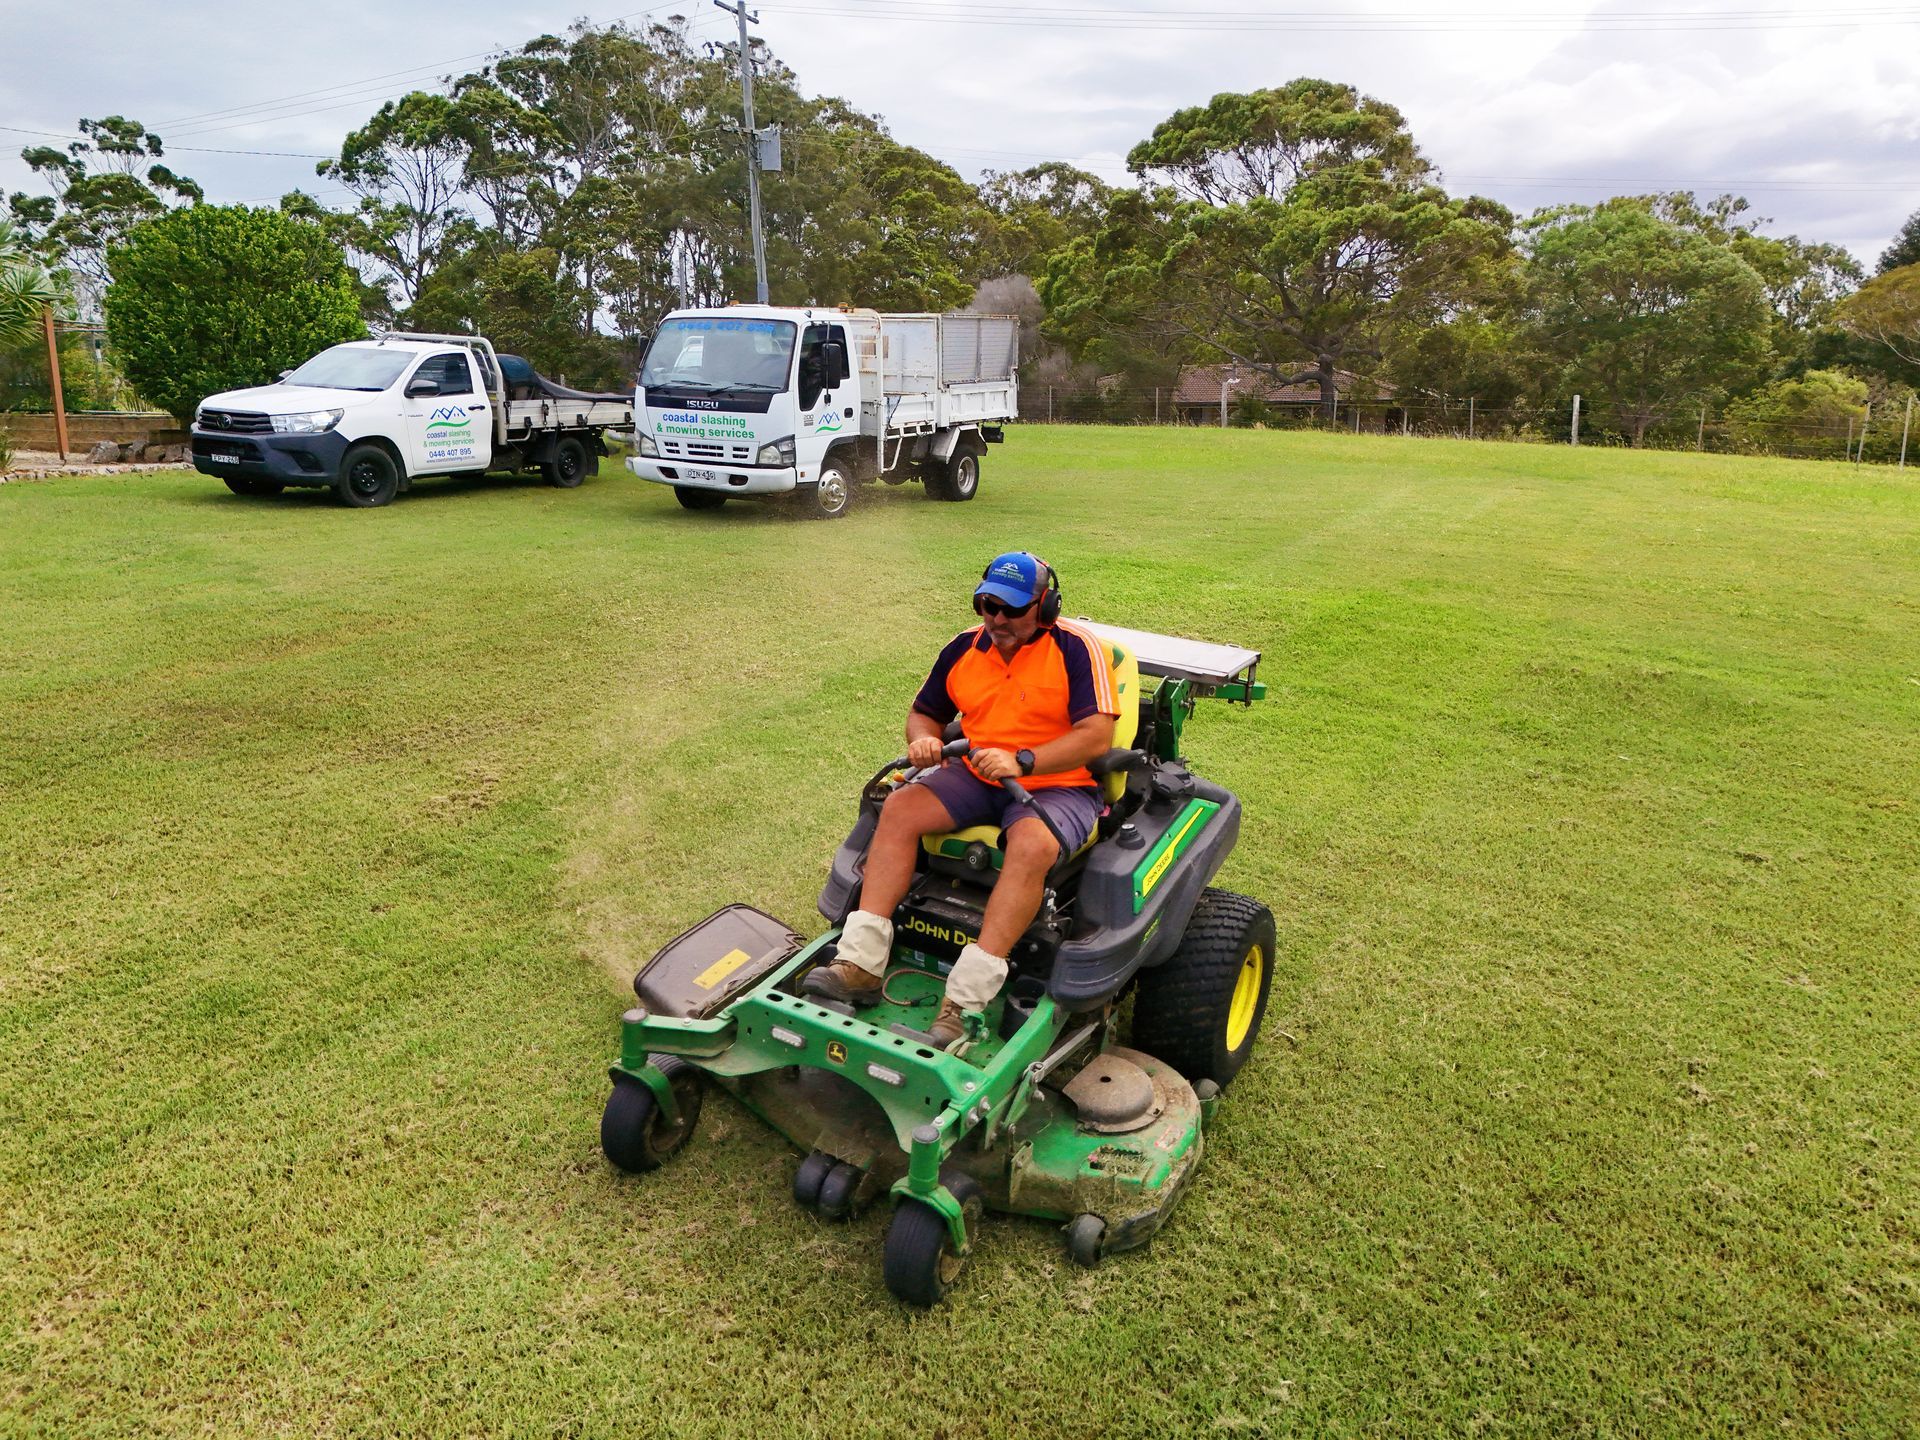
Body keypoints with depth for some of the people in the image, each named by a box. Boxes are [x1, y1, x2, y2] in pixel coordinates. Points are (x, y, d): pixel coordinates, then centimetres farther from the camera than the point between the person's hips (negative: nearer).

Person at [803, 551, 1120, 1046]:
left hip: (1058, 786, -5)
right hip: (975, 777, 5)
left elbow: (1097, 736, -19)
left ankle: (964, 1003, -38)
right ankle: (861, 964, -23)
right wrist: (923, 739, -6)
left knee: (1032, 844, -36)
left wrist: (1021, 761, -29)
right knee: (901, 807, -18)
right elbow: (924, 712, 19)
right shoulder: (965, 648, 8)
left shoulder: (1076, 649, -10)